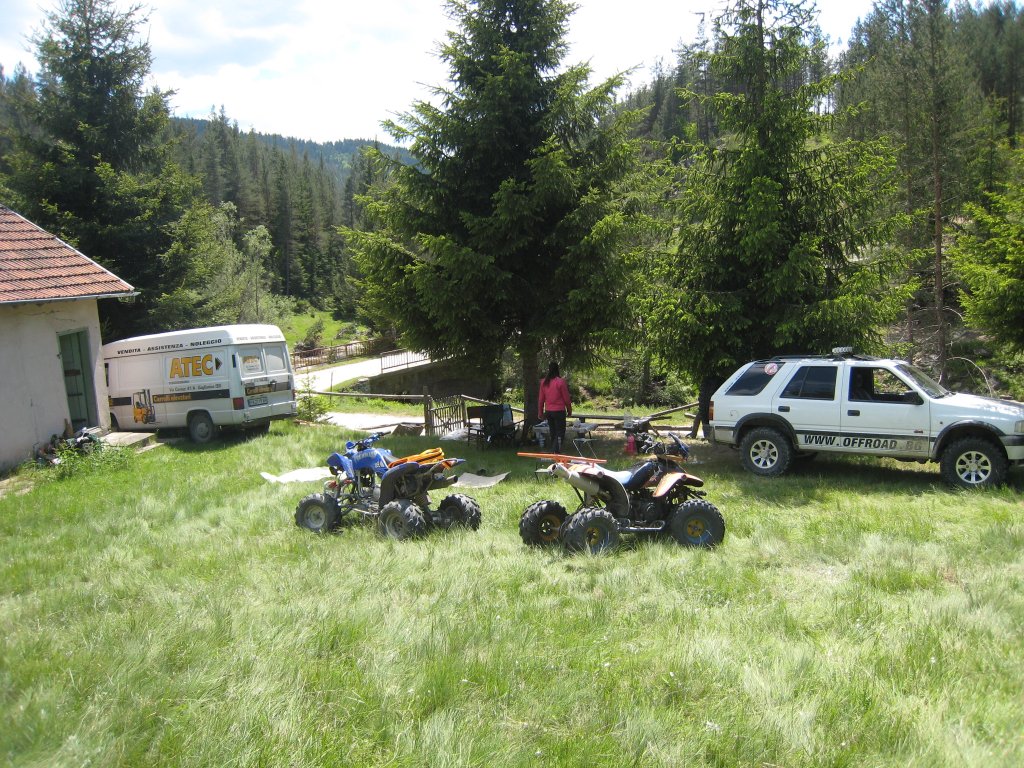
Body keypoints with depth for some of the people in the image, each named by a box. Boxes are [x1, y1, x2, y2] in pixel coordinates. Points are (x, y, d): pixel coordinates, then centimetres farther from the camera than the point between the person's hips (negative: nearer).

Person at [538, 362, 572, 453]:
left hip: (548, 411, 5)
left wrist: (540, 412, 15)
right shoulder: (560, 381, -13)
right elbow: (566, 398, -8)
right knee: (560, 432, -2)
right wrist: (569, 410, 5)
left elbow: (541, 398, 6)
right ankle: (556, 451, -15)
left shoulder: (543, 382, 1)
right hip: (559, 411, -5)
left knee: (553, 432, 15)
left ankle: (553, 451, 20)